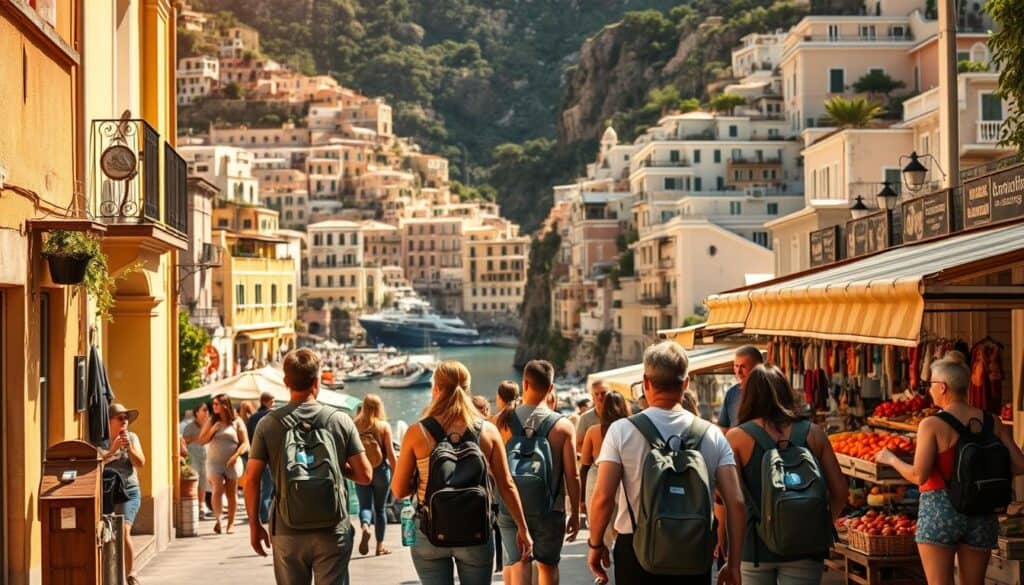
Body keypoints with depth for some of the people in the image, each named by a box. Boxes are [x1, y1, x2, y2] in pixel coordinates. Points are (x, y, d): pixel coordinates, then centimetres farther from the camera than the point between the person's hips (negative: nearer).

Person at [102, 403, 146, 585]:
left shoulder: (132, 437, 3)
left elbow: (140, 463, -5)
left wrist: (129, 447, -18)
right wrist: (112, 450, -23)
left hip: (129, 491, -1)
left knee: (124, 532, -16)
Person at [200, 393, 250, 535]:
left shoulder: (237, 422, 0)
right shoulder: (211, 421, 8)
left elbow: (245, 443, -2)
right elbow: (201, 440, 7)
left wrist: (236, 455, -17)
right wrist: (212, 430, -9)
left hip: (232, 463, -1)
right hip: (214, 462, 1)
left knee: (232, 494, 4)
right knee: (218, 489, -18)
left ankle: (231, 524, 14)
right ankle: (217, 519, -4)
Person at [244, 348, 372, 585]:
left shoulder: (269, 424, -3)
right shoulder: (340, 420, -3)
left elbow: (252, 479, -2)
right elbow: (364, 475, -3)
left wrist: (254, 525, 9)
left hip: (287, 532, 1)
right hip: (332, 531, -1)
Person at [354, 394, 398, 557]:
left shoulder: (355, 425, -4)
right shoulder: (384, 426, -7)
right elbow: (390, 453, -8)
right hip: (381, 470, 0)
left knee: (365, 505, 5)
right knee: (380, 509, 13)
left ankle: (365, 527, -27)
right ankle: (380, 545, 19)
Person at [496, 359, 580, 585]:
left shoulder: (505, 421, -5)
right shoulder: (563, 425, -7)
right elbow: (572, 476, -6)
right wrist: (575, 513, 5)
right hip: (550, 509, 0)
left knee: (517, 565, 1)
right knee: (548, 566, 16)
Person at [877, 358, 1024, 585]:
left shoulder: (932, 425, -10)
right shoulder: (992, 422, 3)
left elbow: (919, 476, -16)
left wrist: (891, 459, 0)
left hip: (939, 511, -4)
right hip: (982, 515, 5)